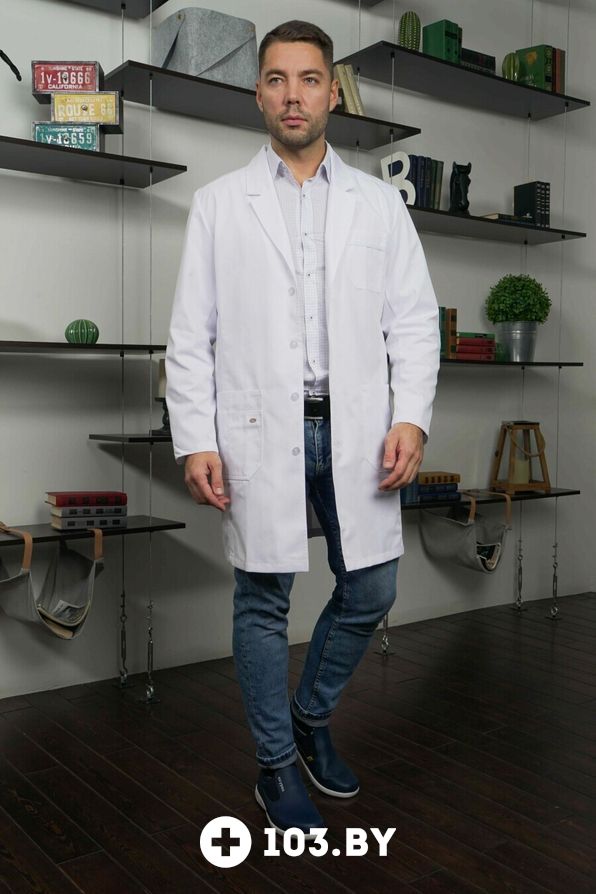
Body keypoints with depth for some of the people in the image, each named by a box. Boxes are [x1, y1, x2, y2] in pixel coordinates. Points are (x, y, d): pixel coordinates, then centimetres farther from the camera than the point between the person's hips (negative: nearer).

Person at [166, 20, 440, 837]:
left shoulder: (380, 202, 10)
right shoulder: (218, 202, 6)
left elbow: (414, 320, 5)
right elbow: (192, 334, 2)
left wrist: (410, 417, -8)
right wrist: (196, 441, -6)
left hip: (356, 433, 2)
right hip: (259, 435, -2)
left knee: (370, 593, 8)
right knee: (263, 602, 6)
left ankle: (313, 716, 35)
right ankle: (277, 764, 25)